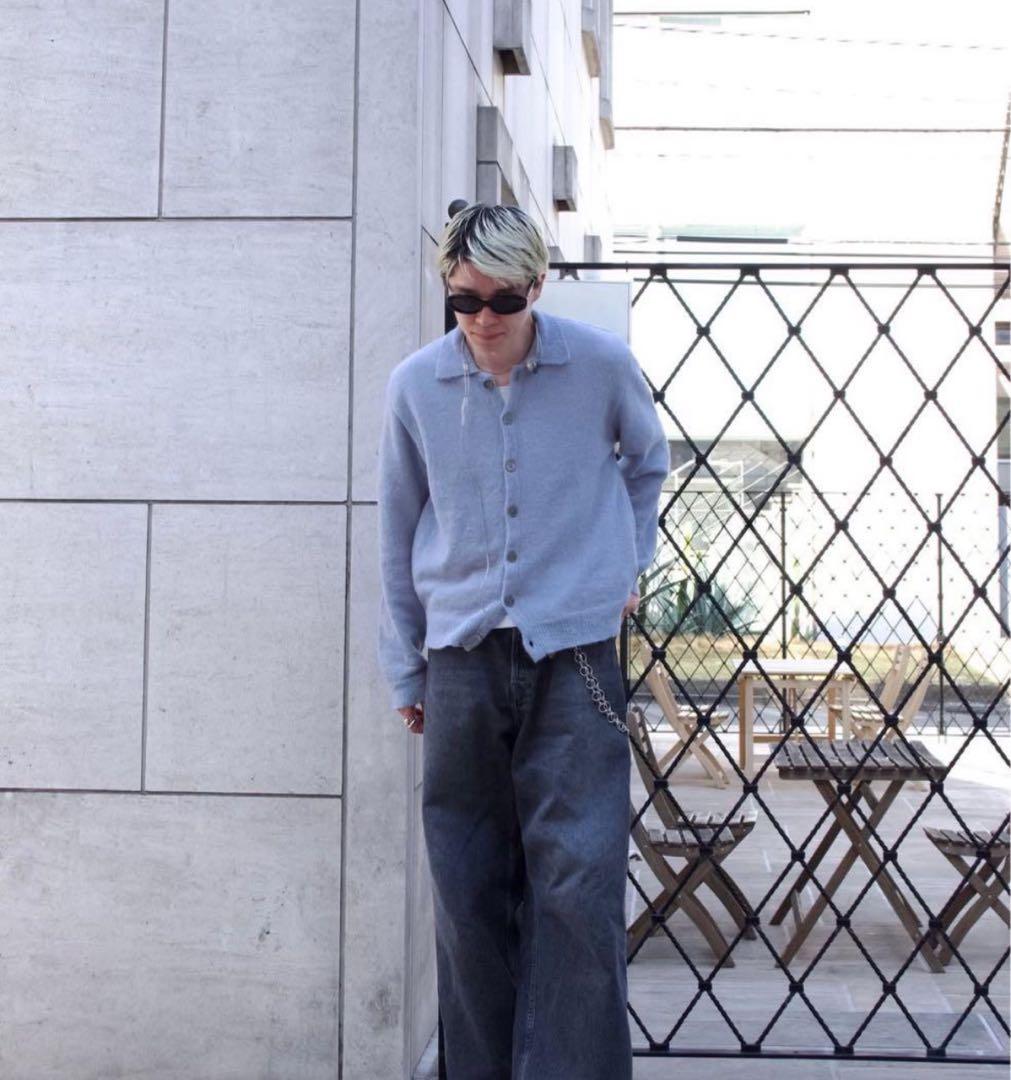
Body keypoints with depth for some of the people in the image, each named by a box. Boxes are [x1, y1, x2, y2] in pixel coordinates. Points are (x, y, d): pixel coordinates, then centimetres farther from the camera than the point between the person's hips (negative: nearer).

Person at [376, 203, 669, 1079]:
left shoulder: (601, 364, -2)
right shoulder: (415, 385, 2)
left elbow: (647, 461, 20)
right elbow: (398, 534, 11)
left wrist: (629, 564, 17)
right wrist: (403, 671, 13)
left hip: (574, 651, -2)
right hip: (462, 654, 2)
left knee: (579, 883, -8)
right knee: (469, 892, 6)